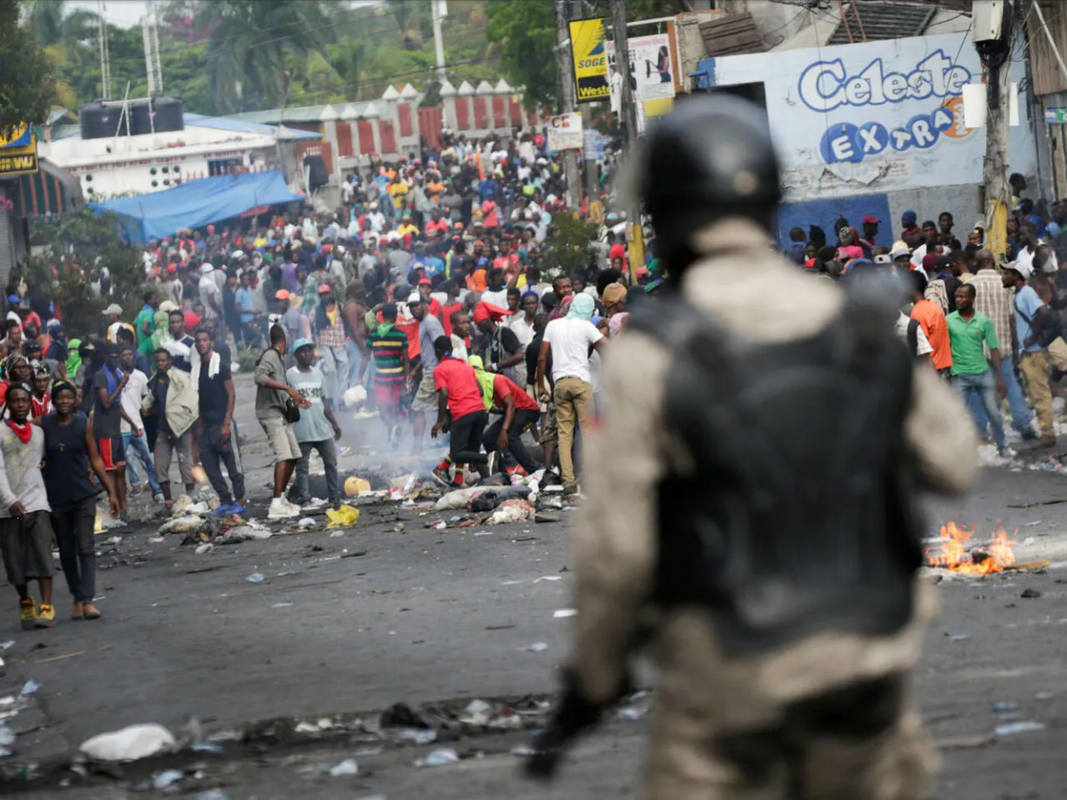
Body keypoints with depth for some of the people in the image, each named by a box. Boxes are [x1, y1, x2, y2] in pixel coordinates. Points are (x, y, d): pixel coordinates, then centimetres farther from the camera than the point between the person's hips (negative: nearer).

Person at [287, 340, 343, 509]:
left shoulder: (318, 373, 14)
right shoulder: (290, 375, -4)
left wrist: (334, 422, 16)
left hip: (322, 427, 6)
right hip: (302, 430, -6)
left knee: (331, 462, 7)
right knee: (302, 466, -2)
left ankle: (335, 496, 14)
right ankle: (304, 499, -1)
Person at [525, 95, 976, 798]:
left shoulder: (655, 353, -18)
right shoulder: (866, 329, -6)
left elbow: (617, 545, -15)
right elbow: (953, 464, 8)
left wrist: (593, 679, -1)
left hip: (730, 670, -3)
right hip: (865, 656, 4)